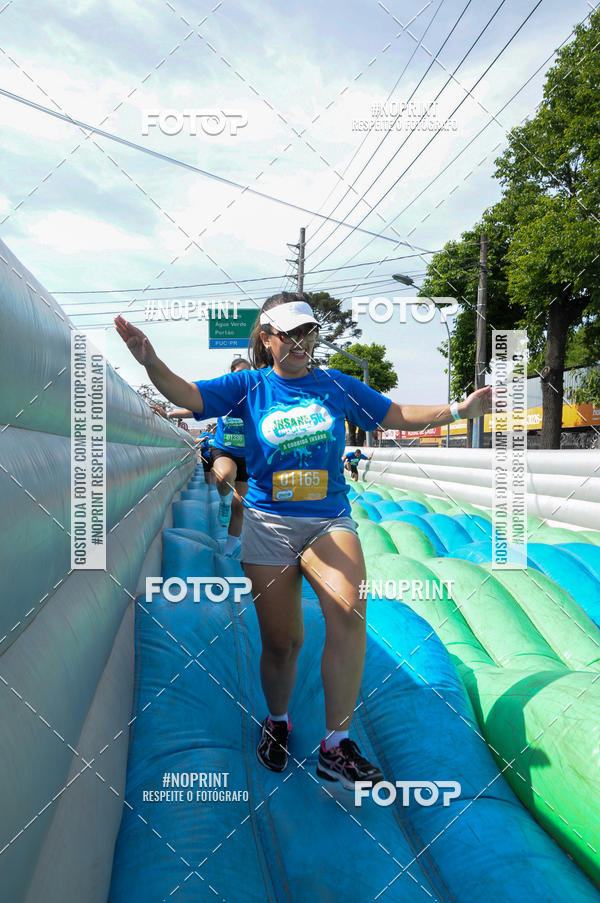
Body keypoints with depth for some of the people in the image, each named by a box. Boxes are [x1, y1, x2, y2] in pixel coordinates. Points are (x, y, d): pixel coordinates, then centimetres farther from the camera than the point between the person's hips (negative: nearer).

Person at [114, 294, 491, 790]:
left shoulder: (336, 385, 7)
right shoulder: (248, 386, 3)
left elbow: (396, 416, 12)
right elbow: (187, 394, -8)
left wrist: (458, 409, 1)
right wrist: (151, 361, -28)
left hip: (329, 520, 1)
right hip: (268, 525, 0)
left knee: (350, 610, -25)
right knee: (281, 641, 4)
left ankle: (336, 745, -14)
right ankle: (277, 721, 35)